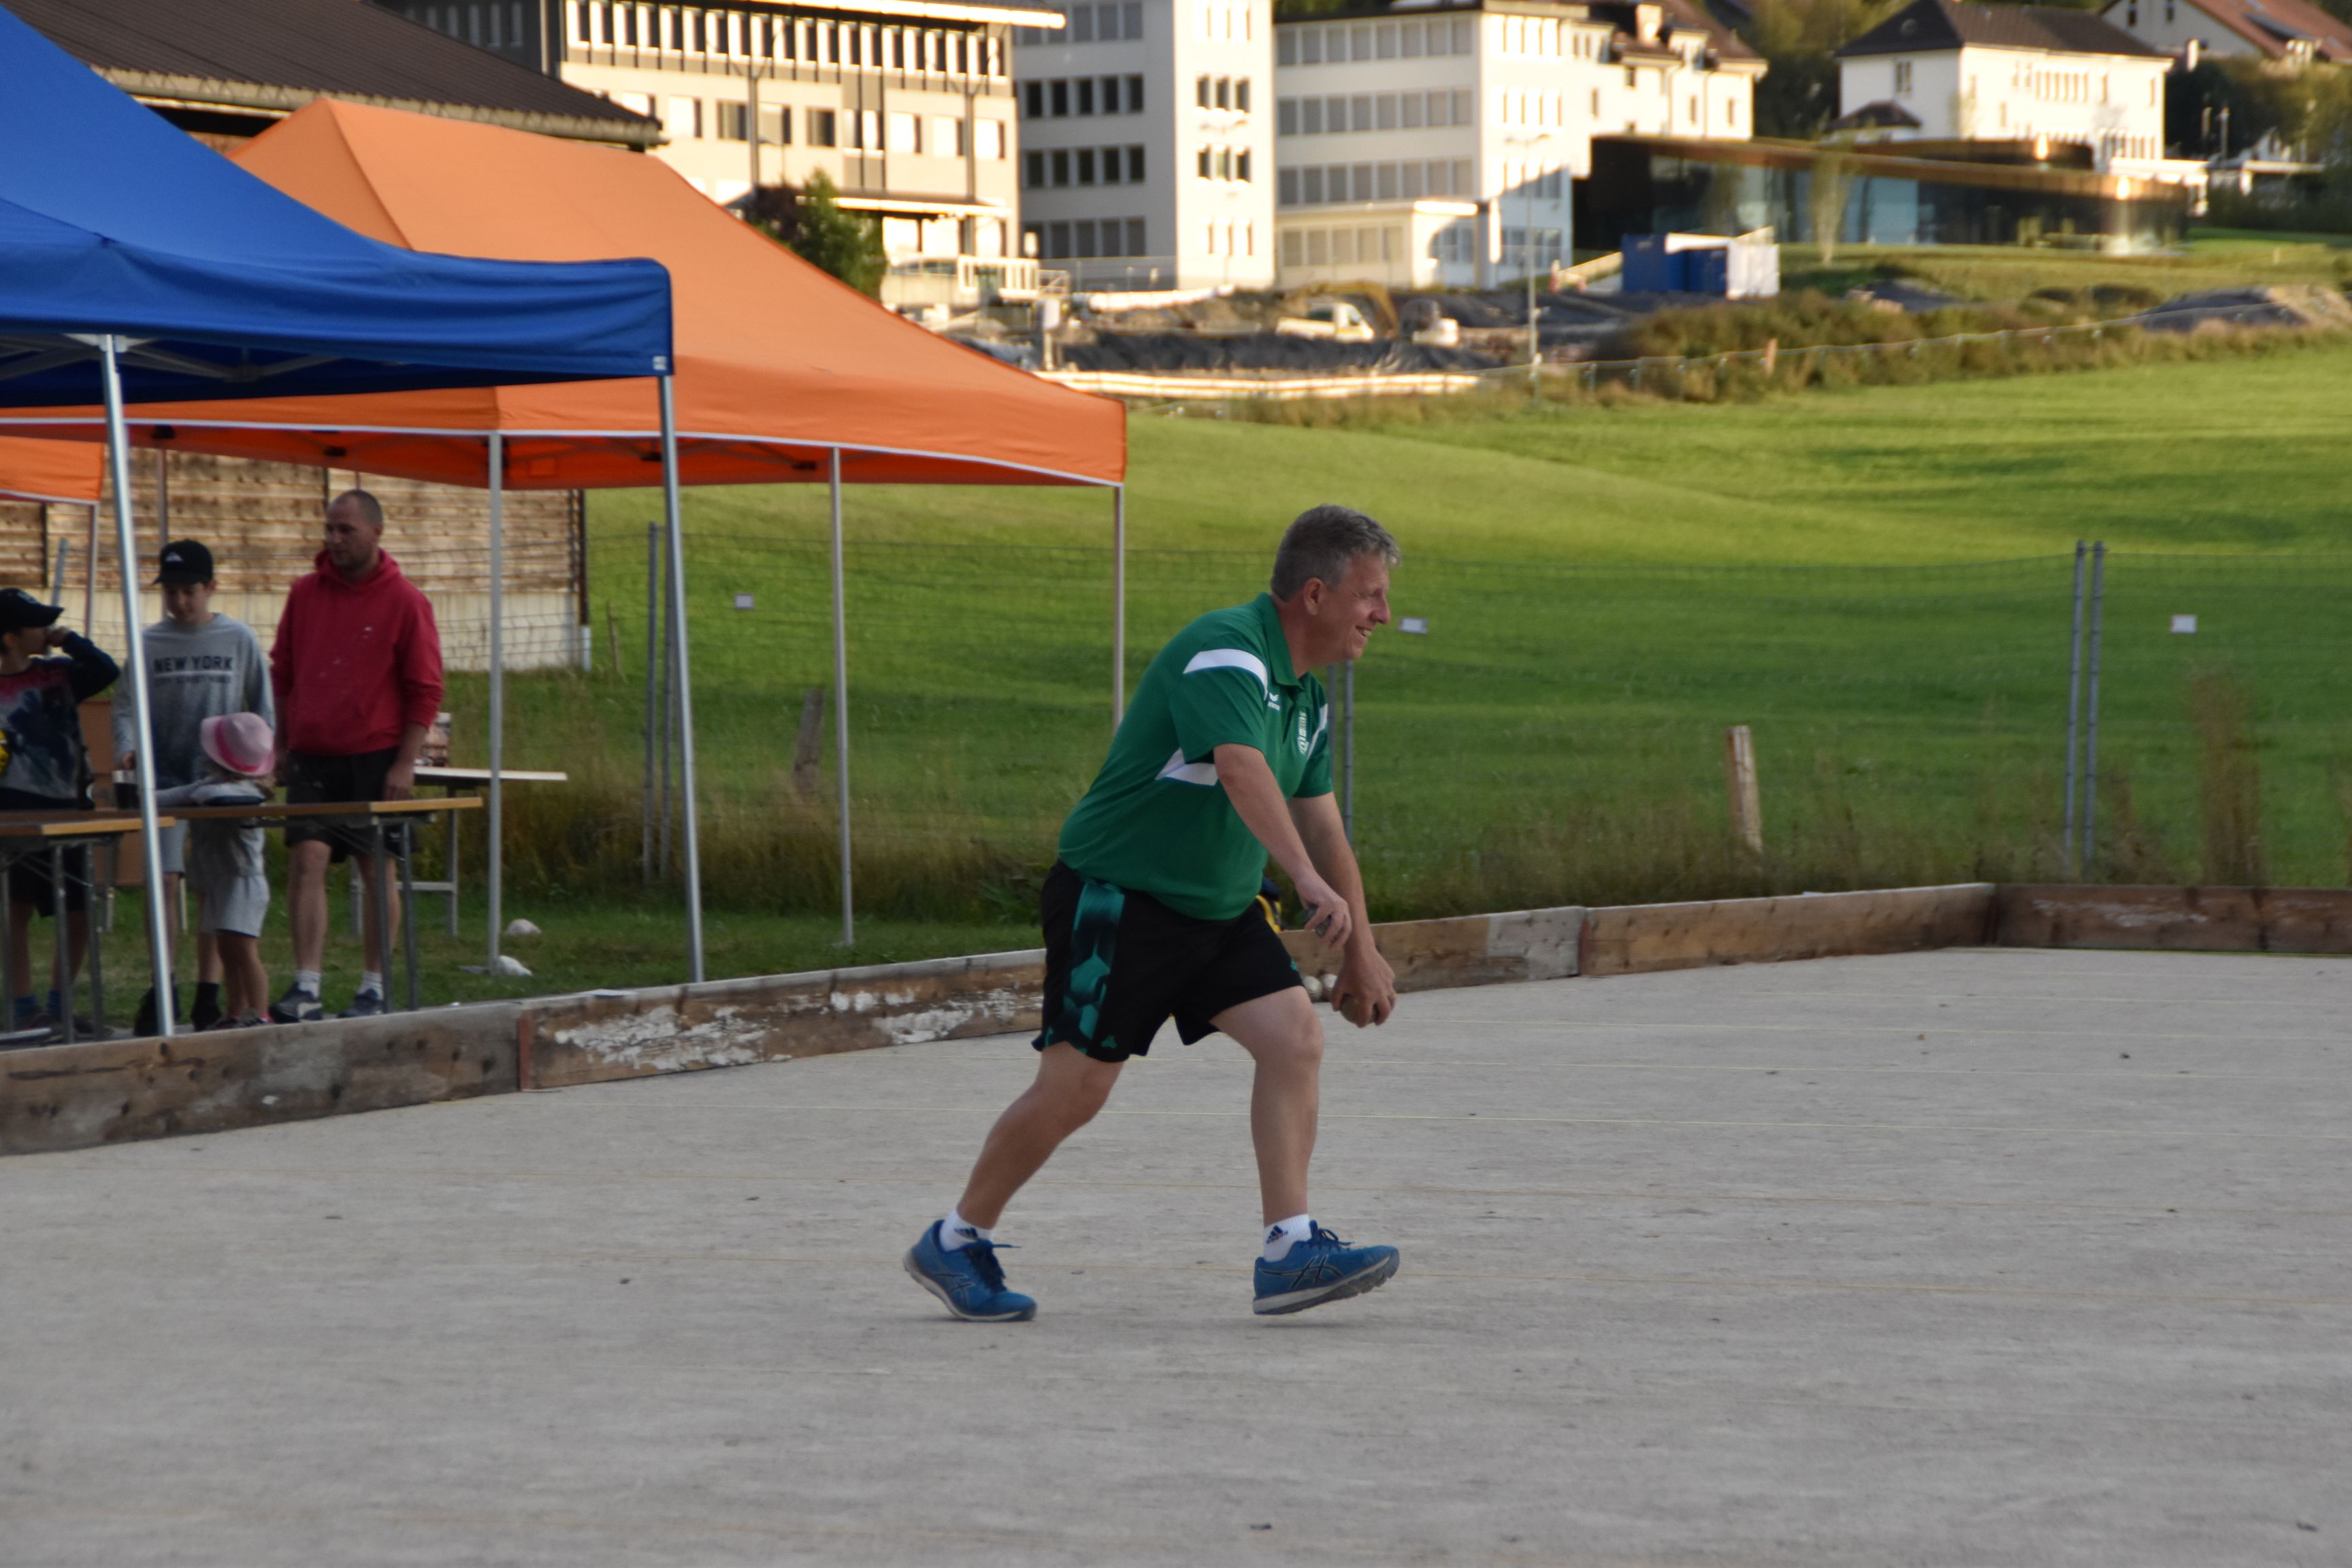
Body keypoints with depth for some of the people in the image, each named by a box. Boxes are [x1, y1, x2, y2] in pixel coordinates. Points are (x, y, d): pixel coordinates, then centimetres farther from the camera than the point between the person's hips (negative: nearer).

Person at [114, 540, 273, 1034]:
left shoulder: (238, 639, 3)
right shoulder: (150, 643, 4)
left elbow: (262, 708, 7)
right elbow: (129, 705, 3)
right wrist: (127, 747, -16)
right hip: (167, 776, 0)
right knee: (163, 880, -10)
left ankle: (209, 992, 10)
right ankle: (162, 990, -4)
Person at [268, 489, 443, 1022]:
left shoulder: (404, 601, -4)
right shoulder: (305, 594, 8)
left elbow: (425, 690, -4)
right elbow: (283, 673, 16)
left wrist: (405, 763, -10)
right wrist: (282, 745, 10)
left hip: (376, 758, -3)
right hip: (312, 758, 3)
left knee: (378, 870, 2)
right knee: (306, 861, -9)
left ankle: (375, 988, 10)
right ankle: (306, 989, -13)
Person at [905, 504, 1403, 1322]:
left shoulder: (1305, 699, 10)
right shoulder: (1225, 651, -21)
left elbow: (1321, 825, 19)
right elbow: (1241, 770, -38)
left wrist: (1359, 950, 18)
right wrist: (1310, 880, -49)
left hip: (1218, 910, 9)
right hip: (1116, 896, -9)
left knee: (1297, 1038, -9)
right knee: (1075, 1087, -4)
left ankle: (1289, 1252, -10)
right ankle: (953, 1243, 14)